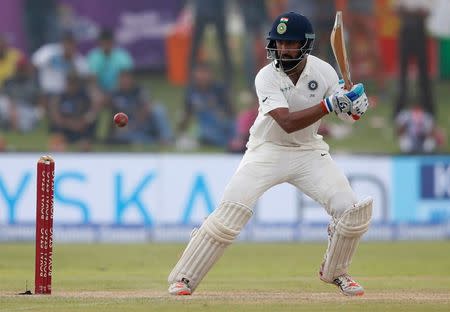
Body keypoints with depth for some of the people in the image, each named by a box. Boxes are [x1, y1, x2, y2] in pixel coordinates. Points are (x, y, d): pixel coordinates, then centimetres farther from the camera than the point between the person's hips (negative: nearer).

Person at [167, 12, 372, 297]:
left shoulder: (323, 71, -10)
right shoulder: (267, 77, -19)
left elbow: (346, 111, -1)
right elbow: (287, 122, -31)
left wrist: (355, 105, -25)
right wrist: (329, 105, -38)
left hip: (309, 151, 3)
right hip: (268, 151, -3)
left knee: (351, 210, -12)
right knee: (231, 212, -19)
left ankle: (335, 272, 16)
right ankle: (184, 278, -9)